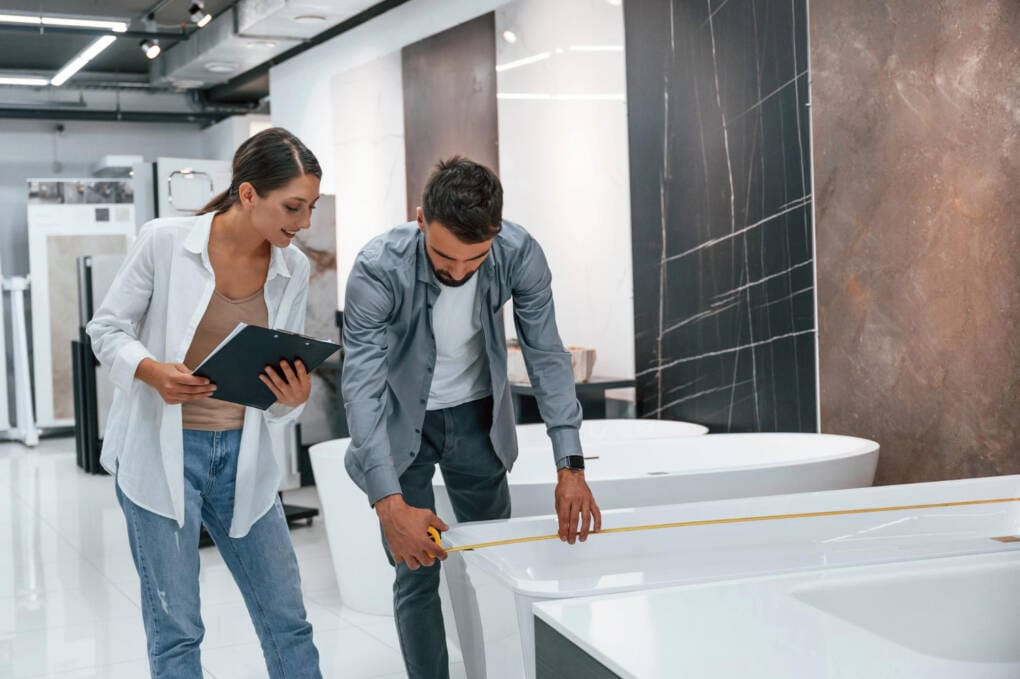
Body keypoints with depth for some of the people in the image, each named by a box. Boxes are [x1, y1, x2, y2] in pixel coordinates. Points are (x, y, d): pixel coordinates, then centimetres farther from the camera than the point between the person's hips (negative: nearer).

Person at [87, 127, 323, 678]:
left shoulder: (294, 271, -1)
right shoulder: (163, 241, -12)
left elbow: (280, 381, 6)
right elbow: (107, 329, -2)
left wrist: (295, 398, -17)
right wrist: (154, 372, -22)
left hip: (241, 455, 4)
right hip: (162, 452, -3)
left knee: (287, 621, 7)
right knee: (176, 631, 3)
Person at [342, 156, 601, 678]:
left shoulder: (520, 255, -23)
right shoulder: (378, 270, -31)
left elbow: (547, 357, -17)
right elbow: (363, 386, -33)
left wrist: (570, 467, -25)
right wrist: (390, 504, -42)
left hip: (477, 417, 3)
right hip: (399, 424, -2)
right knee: (417, 576, -2)